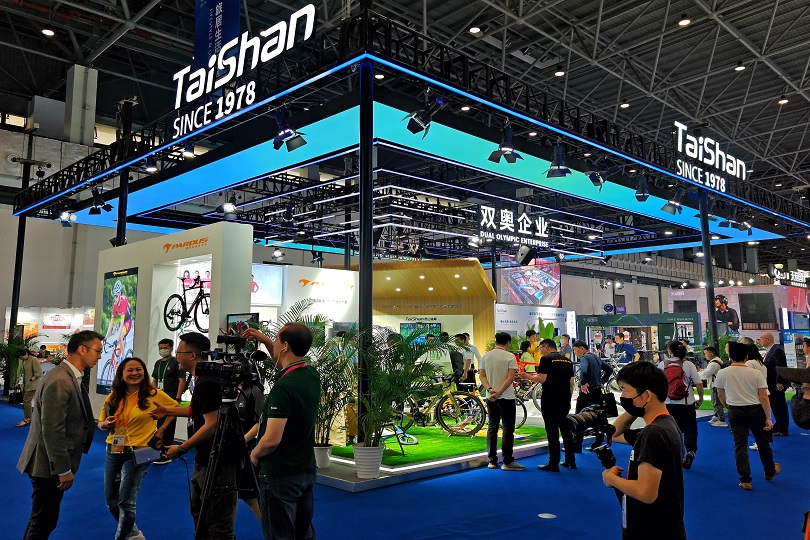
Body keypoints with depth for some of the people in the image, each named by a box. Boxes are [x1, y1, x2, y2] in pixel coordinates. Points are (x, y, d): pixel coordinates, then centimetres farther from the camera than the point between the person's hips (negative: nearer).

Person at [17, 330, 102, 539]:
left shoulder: (72, 378, 7)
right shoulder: (60, 381, -24)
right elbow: (52, 431, -25)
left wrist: (99, 422, 3)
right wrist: (64, 470, -21)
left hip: (54, 462, 10)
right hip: (49, 465, -10)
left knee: (42, 518, 23)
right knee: (44, 522, 5)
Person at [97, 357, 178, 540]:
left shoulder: (153, 394, -10)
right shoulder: (113, 397, 2)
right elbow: (100, 423, 12)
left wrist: (161, 430, -3)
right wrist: (106, 424, -11)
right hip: (113, 452, 6)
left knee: (126, 501, -1)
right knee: (110, 500, 14)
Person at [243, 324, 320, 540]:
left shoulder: (283, 387, -24)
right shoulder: (312, 376, 1)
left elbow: (272, 439, -27)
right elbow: (285, 364, 24)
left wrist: (255, 454, -6)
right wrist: (265, 341, 13)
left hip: (280, 475, -8)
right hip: (306, 471, 8)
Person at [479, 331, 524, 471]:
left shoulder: (486, 356, 6)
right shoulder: (510, 356, -9)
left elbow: (482, 375, 1)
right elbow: (511, 377, -17)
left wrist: (490, 389, -9)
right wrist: (499, 392, -18)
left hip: (490, 398, 5)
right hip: (506, 397, -5)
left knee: (492, 428, 11)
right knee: (508, 429, -1)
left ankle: (492, 460, 13)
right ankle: (508, 462, 0)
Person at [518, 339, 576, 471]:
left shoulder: (546, 359, -9)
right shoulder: (567, 360, 13)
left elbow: (542, 379, -17)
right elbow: (571, 383, 13)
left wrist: (527, 376, -3)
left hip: (550, 401, -7)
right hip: (564, 401, 7)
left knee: (552, 432, -3)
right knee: (566, 430, 16)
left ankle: (553, 464, 1)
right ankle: (571, 461, 21)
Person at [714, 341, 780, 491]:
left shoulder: (722, 373, -6)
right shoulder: (756, 373, -9)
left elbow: (721, 396, 5)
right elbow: (763, 397, -9)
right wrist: (768, 418, -3)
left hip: (735, 411, 0)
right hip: (755, 410, 0)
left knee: (740, 445, 4)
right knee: (763, 442, 19)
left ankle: (745, 480, 4)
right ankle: (770, 471, 39)